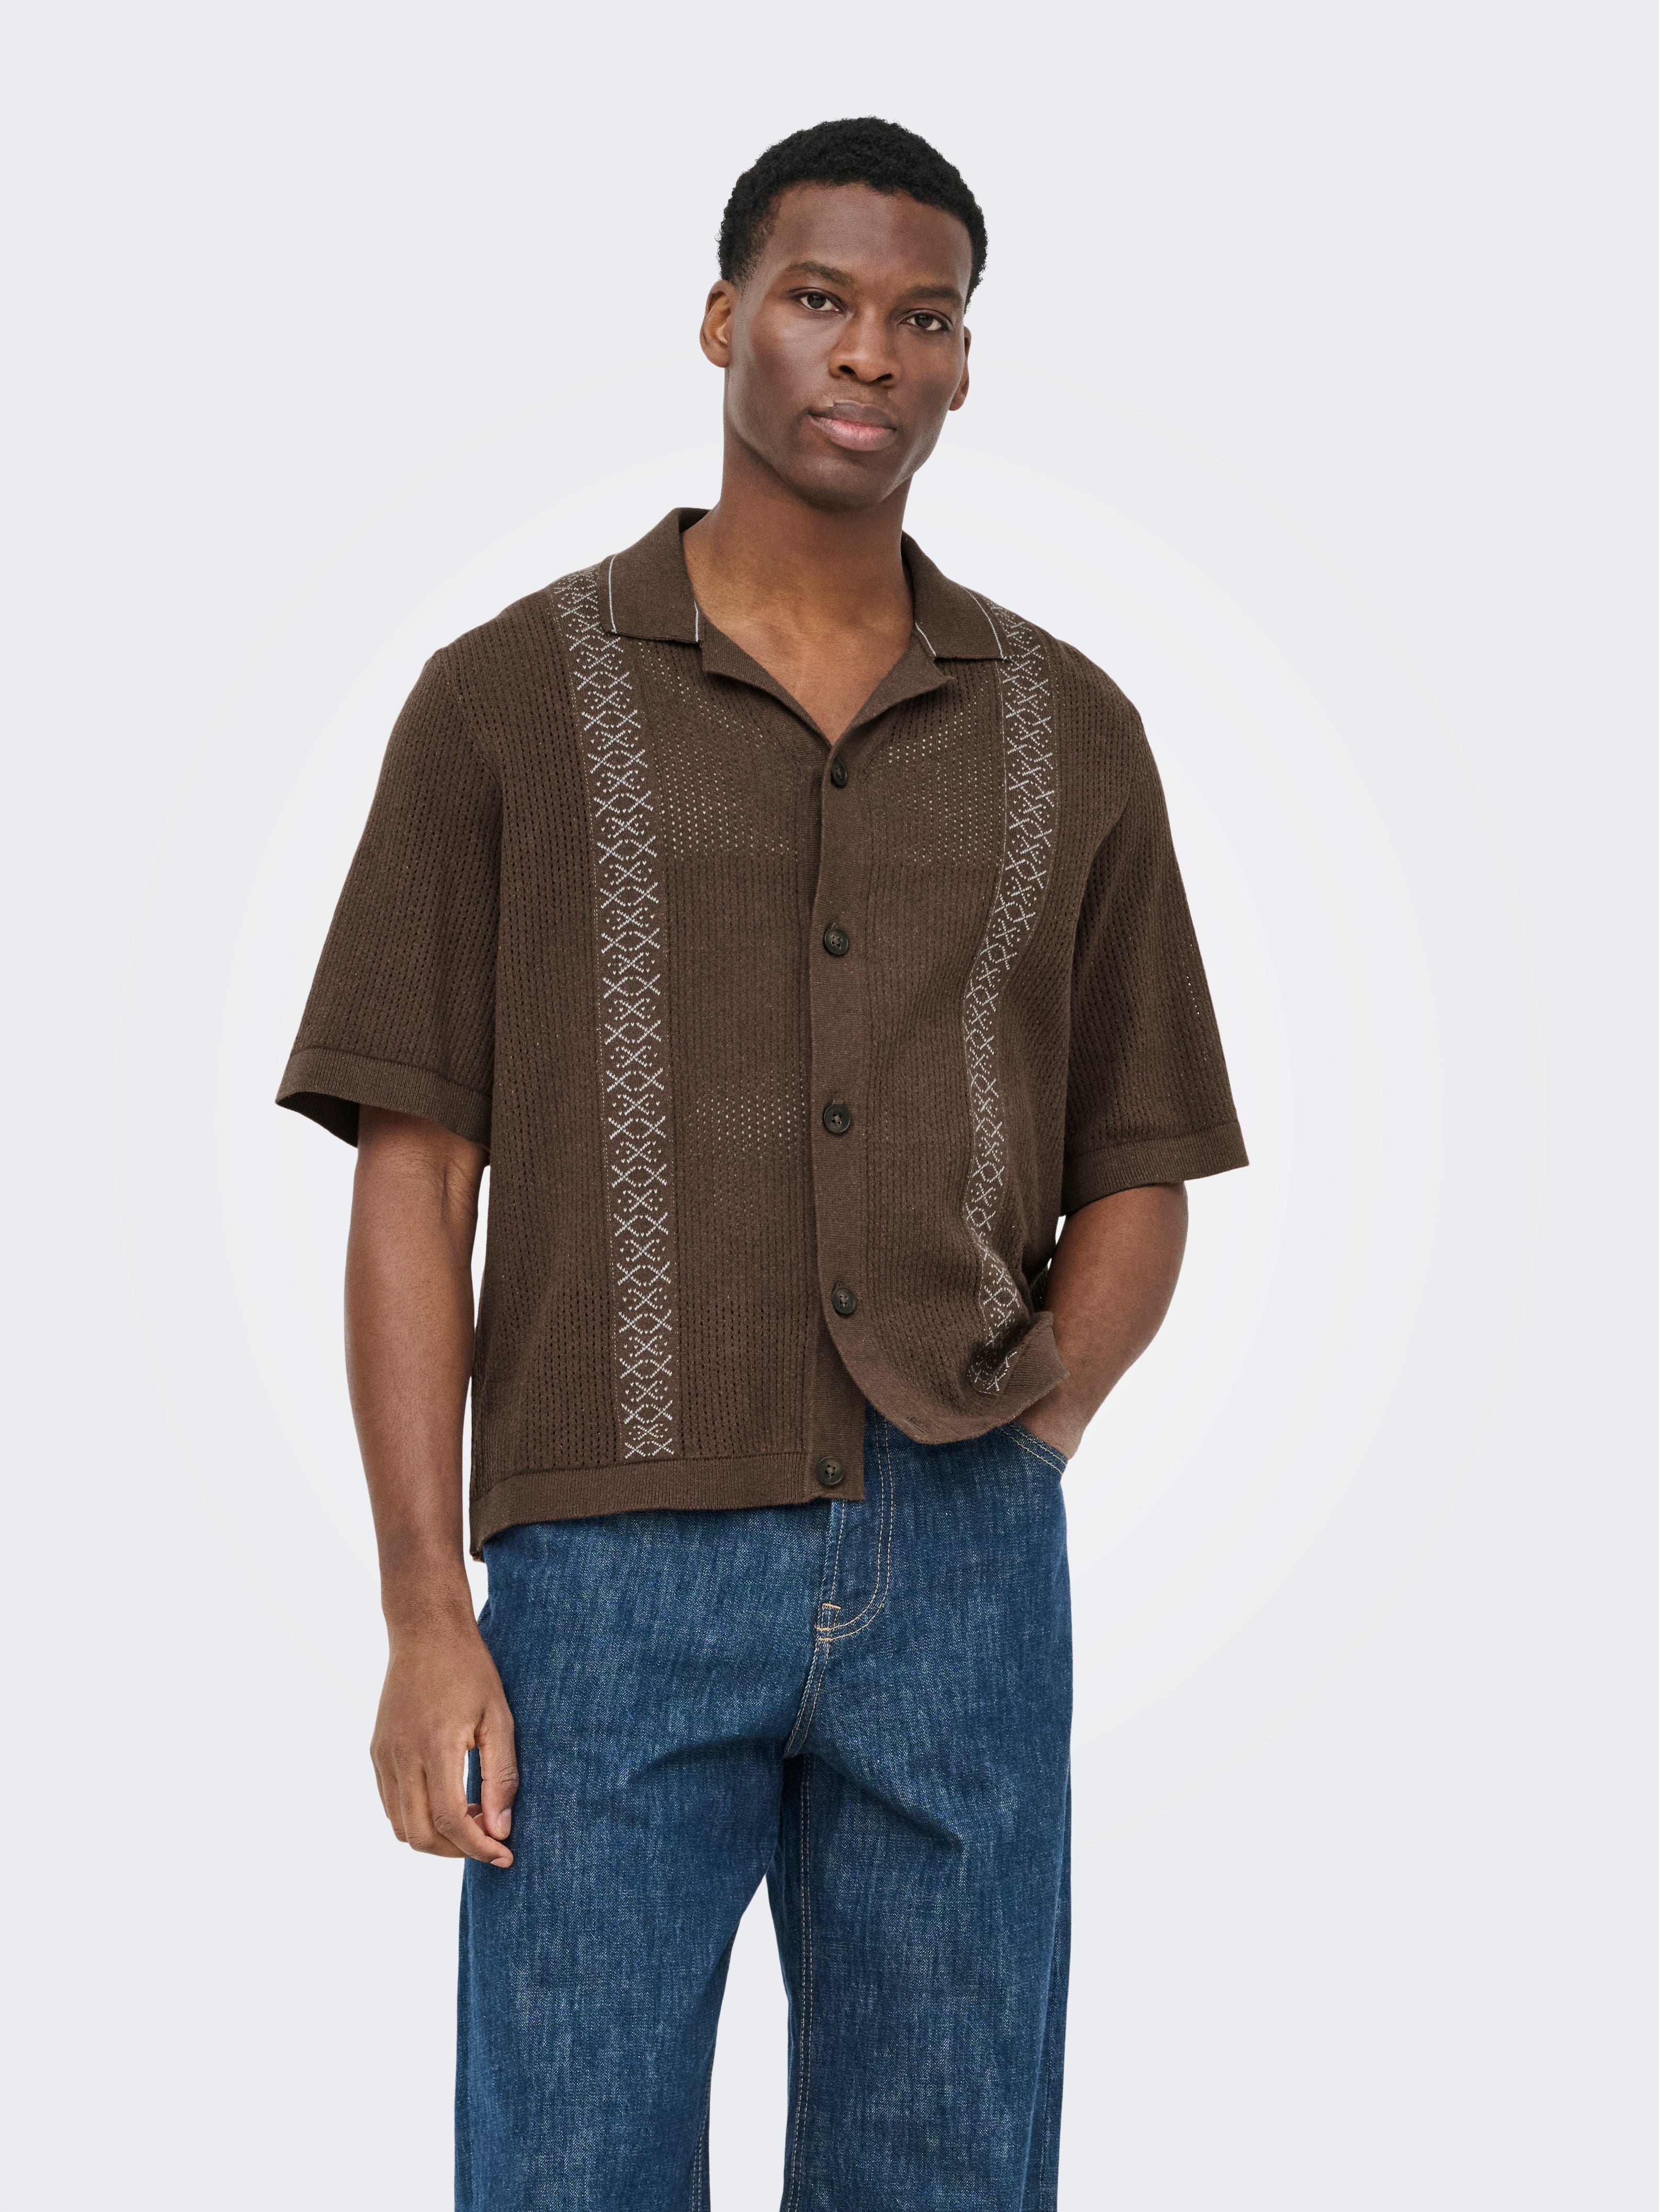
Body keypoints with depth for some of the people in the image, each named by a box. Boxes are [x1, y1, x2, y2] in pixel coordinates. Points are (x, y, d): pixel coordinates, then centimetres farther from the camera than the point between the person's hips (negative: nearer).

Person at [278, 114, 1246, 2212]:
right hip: (614, 1571, -2)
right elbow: (410, 1180, -1)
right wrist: (423, 1615, -8)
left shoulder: (1071, 736, 9)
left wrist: (1044, 1411, -6)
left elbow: (1137, 1178, 14)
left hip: (966, 1575, 3)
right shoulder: (510, 700, 2)